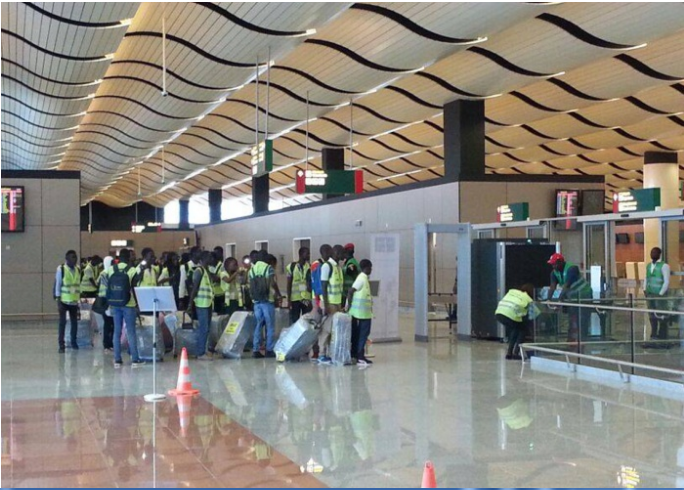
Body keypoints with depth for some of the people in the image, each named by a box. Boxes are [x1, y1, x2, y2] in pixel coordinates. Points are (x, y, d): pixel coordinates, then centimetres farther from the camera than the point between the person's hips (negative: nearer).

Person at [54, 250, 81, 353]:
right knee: (62, 322, -2)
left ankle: (73, 342, 21)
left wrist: (79, 299, 11)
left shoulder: (78, 269, 6)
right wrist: (58, 301, -12)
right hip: (64, 301, -4)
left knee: (74, 322, 8)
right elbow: (57, 285, -8)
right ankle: (61, 345, 2)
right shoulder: (61, 269, -9)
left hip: (74, 301, 4)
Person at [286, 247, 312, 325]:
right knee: (294, 322, 3)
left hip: (307, 299, 2)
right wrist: (288, 300, -3)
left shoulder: (310, 267, 3)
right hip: (294, 299, -1)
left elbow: (312, 283, 6)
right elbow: (289, 284, 1)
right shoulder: (292, 266, -1)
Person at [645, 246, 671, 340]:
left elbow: (666, 282, -10)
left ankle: (662, 336, 6)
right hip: (650, 294, 6)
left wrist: (661, 294, -13)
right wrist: (645, 289, 8)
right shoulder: (649, 266, 14)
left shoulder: (664, 266, -7)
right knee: (652, 316, 11)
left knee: (661, 316, -2)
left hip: (660, 295, -6)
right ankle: (654, 335, 20)